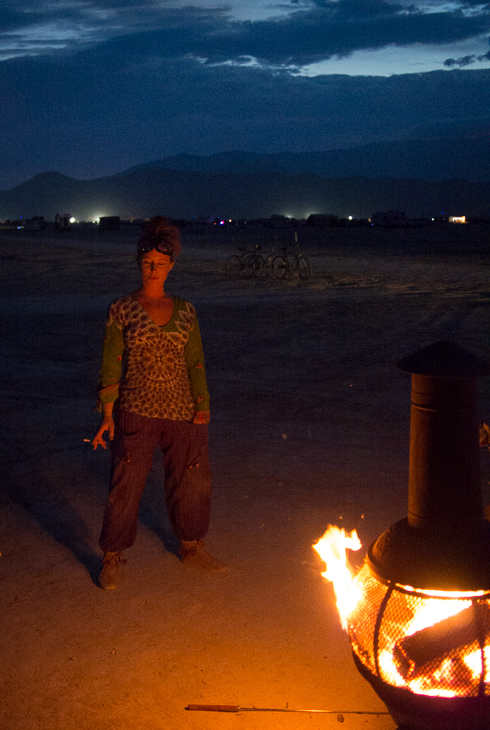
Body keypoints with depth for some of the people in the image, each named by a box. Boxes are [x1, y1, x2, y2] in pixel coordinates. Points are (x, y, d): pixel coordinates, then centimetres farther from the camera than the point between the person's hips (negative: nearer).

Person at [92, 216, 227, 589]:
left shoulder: (185, 311, 8)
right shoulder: (122, 310, 0)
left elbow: (195, 361, 8)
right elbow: (111, 364, -2)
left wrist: (202, 405, -3)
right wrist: (107, 415, -7)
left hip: (182, 411, 3)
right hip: (137, 411, -3)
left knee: (192, 480, 12)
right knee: (126, 484, -2)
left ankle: (192, 547, 34)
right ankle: (112, 559, 17)